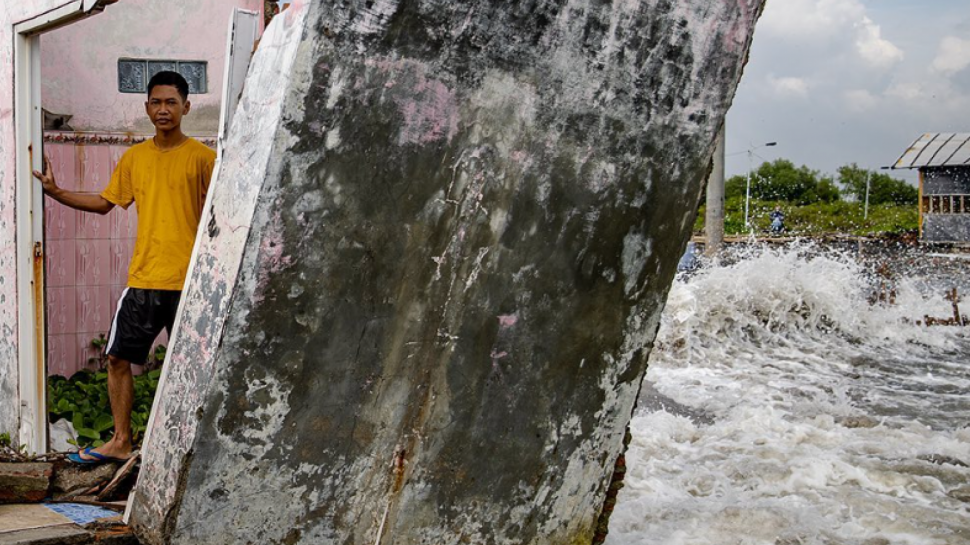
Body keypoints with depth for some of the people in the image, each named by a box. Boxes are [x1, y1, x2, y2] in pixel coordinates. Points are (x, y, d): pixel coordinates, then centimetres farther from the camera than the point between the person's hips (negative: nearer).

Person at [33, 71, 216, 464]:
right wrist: (56, 192, 13)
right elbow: (104, 202, 20)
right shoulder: (134, 157, 11)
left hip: (187, 280, -5)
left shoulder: (201, 156, -4)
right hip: (143, 278, 5)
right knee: (118, 358, 7)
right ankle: (121, 442, 20)